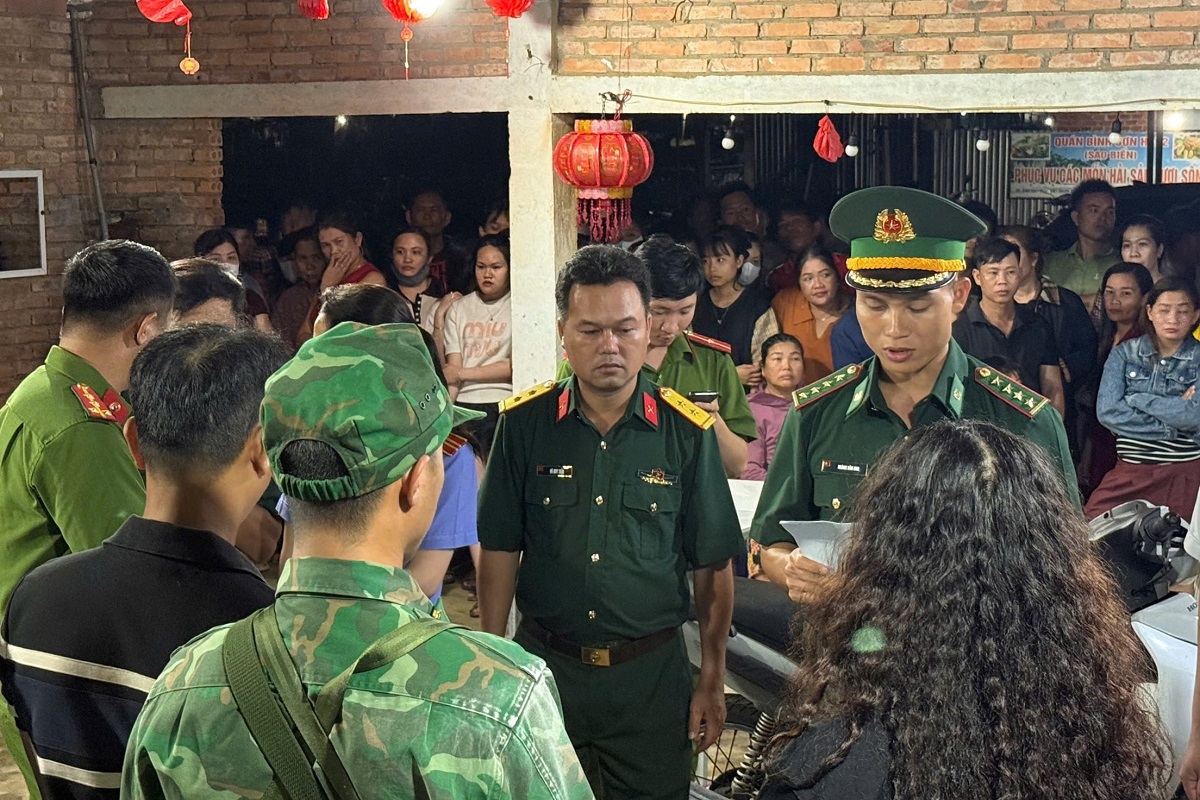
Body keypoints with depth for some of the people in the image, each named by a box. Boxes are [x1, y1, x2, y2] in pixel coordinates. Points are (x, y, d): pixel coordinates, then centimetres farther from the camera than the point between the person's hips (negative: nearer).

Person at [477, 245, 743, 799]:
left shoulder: (687, 432, -6)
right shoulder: (524, 424, -4)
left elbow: (713, 567, 0)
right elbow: (500, 552, 2)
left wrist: (712, 682, 2)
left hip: (652, 672, 0)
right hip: (544, 664, 1)